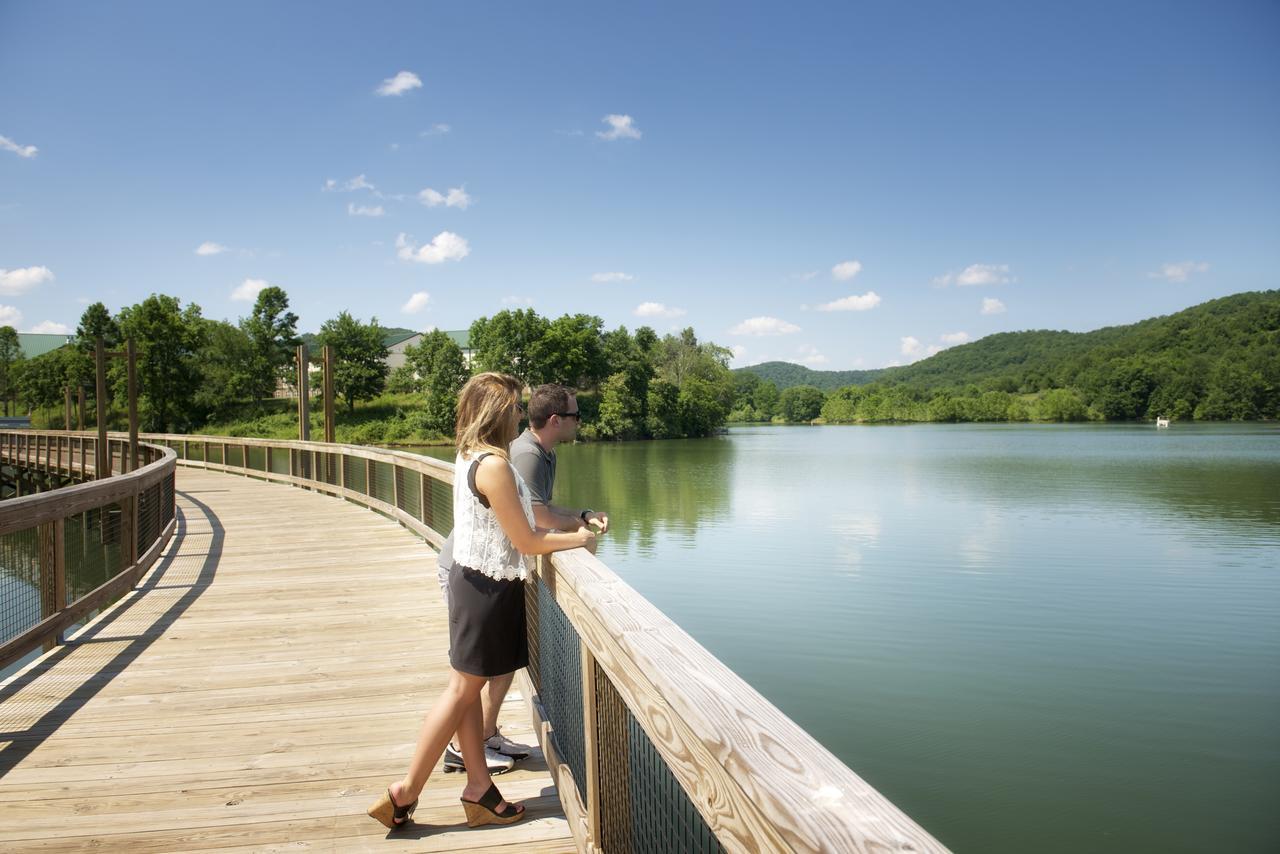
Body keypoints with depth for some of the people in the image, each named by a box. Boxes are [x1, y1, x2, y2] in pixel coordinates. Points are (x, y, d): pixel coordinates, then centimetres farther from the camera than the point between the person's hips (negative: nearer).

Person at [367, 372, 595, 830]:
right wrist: (578, 539, -3)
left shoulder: (470, 457, 7)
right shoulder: (494, 465, -22)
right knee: (462, 689, 2)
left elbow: (517, 516, 11)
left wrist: (576, 520, 9)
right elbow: (526, 541, -18)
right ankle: (405, 793, 13)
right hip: (487, 587, -9)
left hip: (472, 579, 9)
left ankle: (479, 791, 24)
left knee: (469, 688, 13)